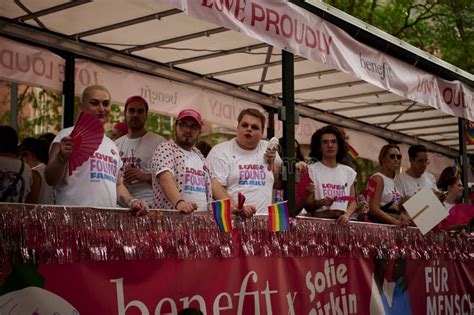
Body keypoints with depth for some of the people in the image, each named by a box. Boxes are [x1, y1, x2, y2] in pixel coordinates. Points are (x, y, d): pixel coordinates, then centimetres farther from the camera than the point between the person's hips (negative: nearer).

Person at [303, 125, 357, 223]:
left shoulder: (349, 172, 14)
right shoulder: (311, 170, 1)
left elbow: (353, 201, 12)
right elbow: (307, 205, -1)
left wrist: (347, 215, -7)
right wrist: (321, 202, -20)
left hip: (342, 221, 4)